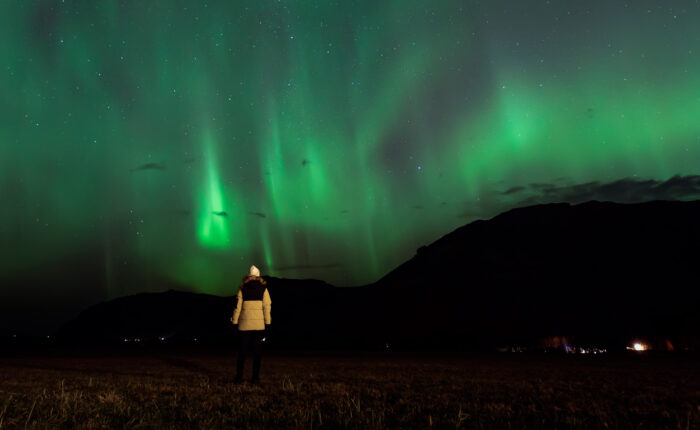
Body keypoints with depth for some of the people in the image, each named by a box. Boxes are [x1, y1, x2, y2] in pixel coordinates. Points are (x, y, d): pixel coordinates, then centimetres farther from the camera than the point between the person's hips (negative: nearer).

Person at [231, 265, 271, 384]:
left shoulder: (242, 289, 5)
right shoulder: (263, 289, 2)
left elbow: (238, 306, 1)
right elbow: (267, 307, -4)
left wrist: (235, 323, 6)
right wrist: (267, 324, -3)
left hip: (245, 324, 1)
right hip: (259, 324, -1)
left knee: (242, 350, 9)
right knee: (257, 351, 4)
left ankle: (239, 376, 9)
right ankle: (255, 377, 3)